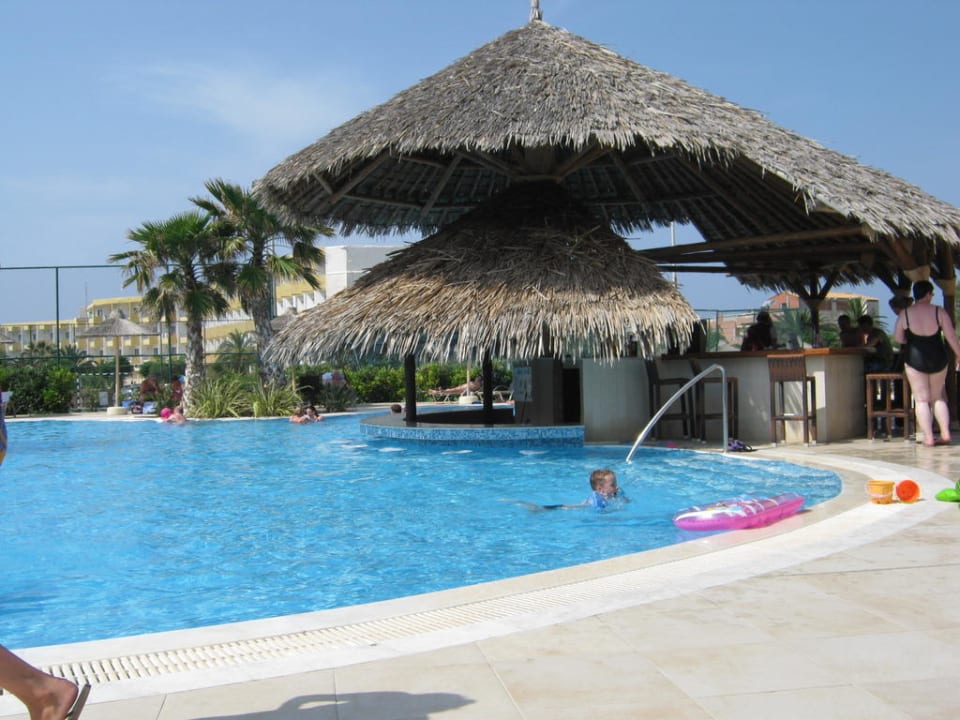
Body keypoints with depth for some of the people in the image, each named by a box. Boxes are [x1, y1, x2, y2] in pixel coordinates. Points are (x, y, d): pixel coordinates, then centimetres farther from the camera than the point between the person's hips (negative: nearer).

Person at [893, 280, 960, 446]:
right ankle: (945, 433, 11)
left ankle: (928, 438, -2)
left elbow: (898, 338, 0)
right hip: (938, 358, 2)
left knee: (921, 399, 3)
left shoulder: (905, 314, -6)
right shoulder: (939, 311, -5)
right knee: (938, 397, 18)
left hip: (915, 359, -2)